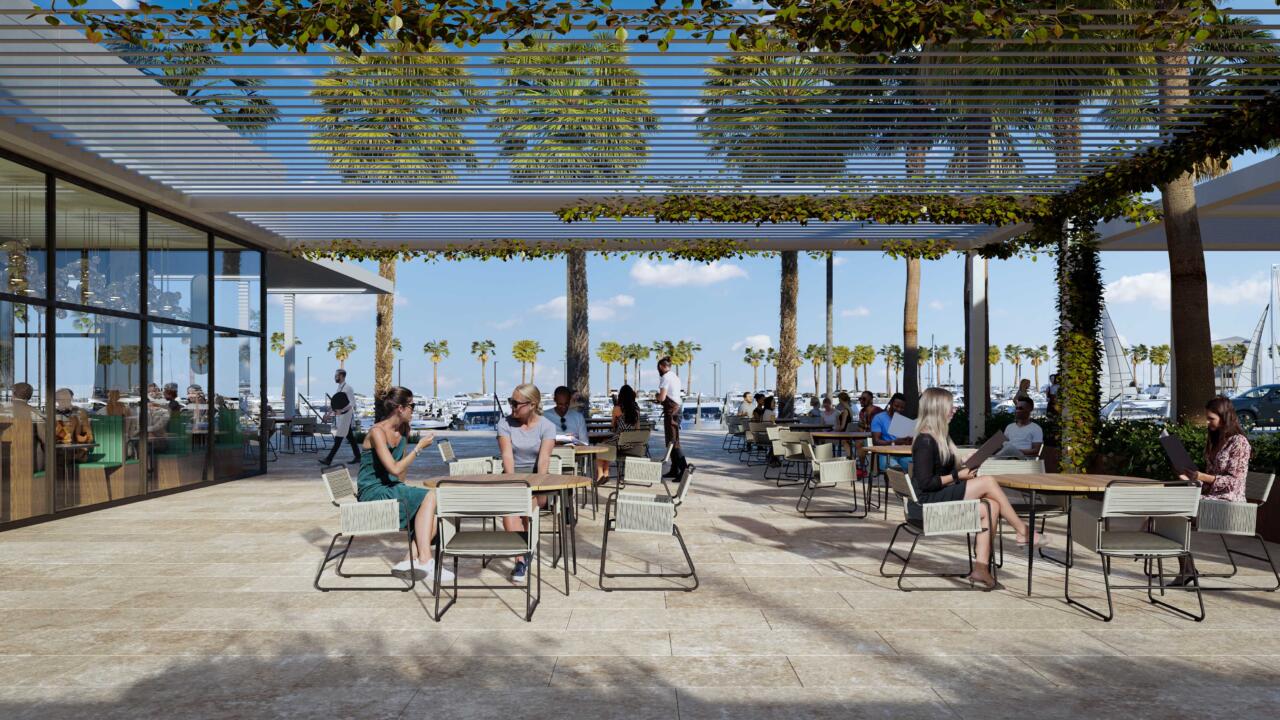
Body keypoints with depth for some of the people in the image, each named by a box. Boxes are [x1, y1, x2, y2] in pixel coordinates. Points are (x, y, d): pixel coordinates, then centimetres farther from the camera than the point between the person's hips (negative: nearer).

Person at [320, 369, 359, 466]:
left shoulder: (348, 388, -13)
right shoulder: (339, 388, 14)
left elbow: (352, 403, -19)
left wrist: (341, 410, -26)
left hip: (346, 416, -9)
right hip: (339, 415, 9)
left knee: (338, 439, -8)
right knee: (350, 438, 12)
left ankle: (329, 459, -11)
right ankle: (357, 457, 18)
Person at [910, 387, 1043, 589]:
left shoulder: (939, 436, 16)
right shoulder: (925, 441, -16)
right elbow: (925, 483, -20)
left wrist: (965, 470, 1)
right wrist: (958, 476, -13)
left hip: (941, 497, 9)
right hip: (926, 503, -9)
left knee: (990, 506, -10)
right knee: (987, 482, -15)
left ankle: (981, 567, -12)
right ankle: (1023, 531, 0)